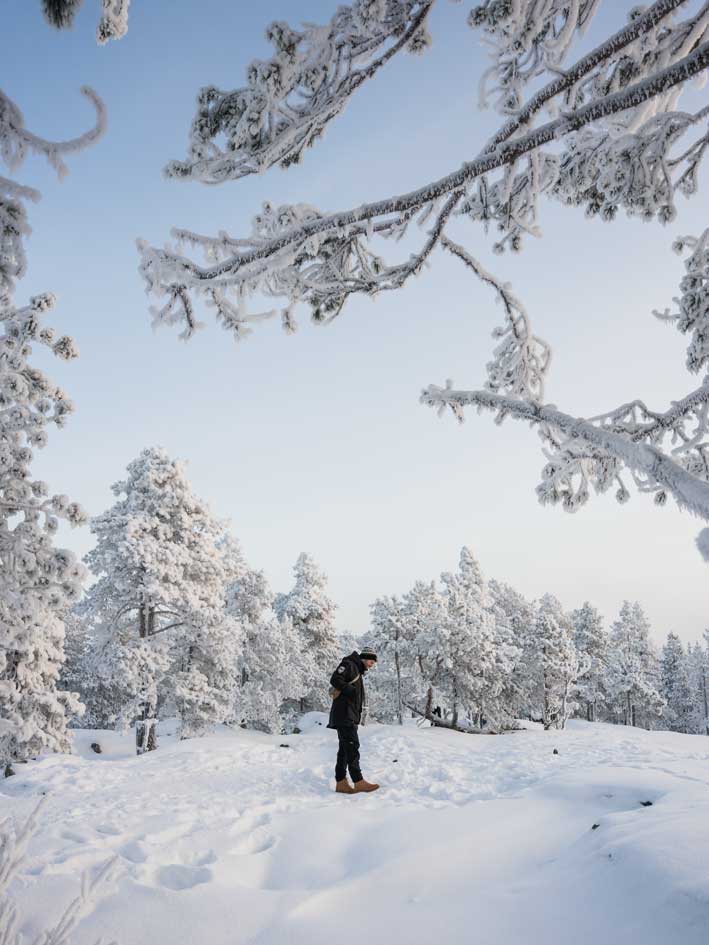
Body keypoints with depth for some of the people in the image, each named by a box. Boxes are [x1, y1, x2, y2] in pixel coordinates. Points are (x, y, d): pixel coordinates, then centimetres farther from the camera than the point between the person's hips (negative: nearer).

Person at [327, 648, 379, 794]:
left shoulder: (358, 671, 23)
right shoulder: (349, 664, -6)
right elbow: (335, 680, -19)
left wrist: (358, 715, 10)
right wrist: (352, 691, -17)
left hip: (350, 717, 10)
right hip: (344, 715, -10)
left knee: (345, 749, 9)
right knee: (352, 747, -11)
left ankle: (341, 782, 11)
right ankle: (359, 782, -11)